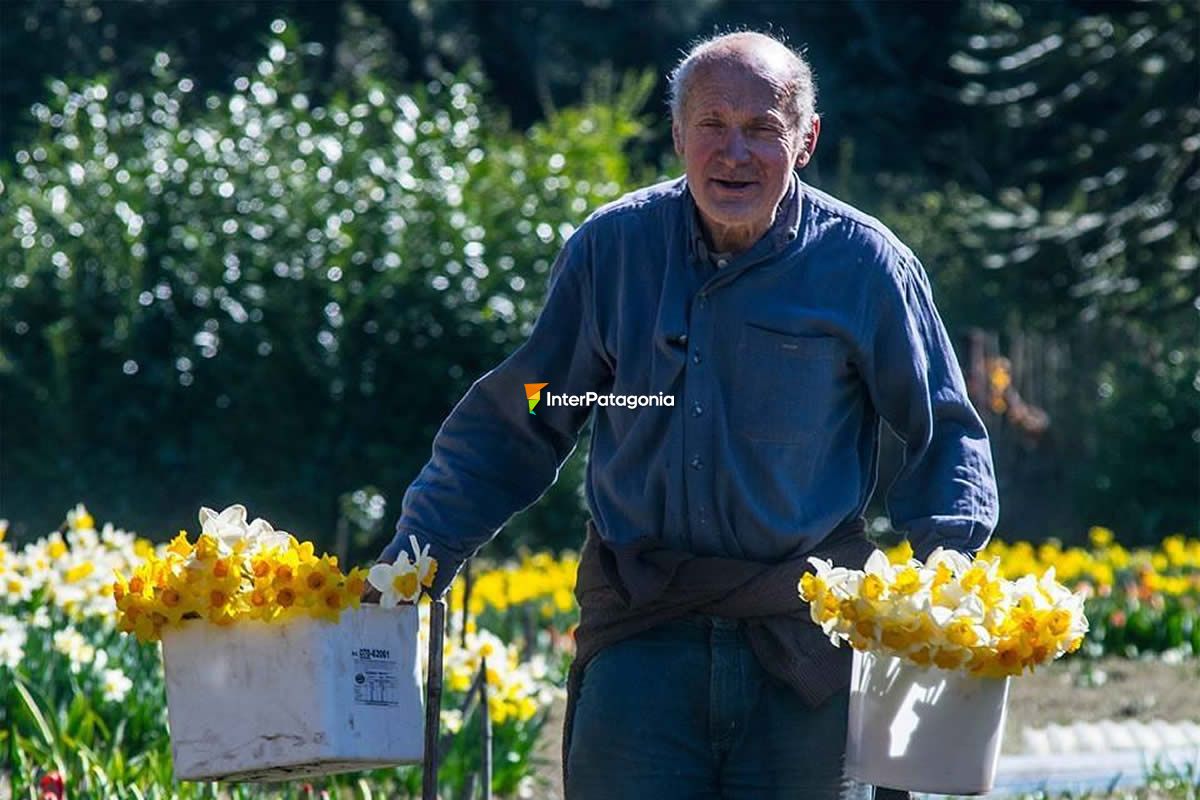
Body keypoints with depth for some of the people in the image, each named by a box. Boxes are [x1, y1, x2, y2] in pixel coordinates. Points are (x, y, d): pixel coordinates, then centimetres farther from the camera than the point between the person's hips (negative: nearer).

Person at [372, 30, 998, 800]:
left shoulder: (865, 264, 0)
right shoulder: (613, 247, 4)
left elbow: (946, 437, 10)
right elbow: (513, 426, 13)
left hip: (806, 643, -1)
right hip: (640, 634, 1)